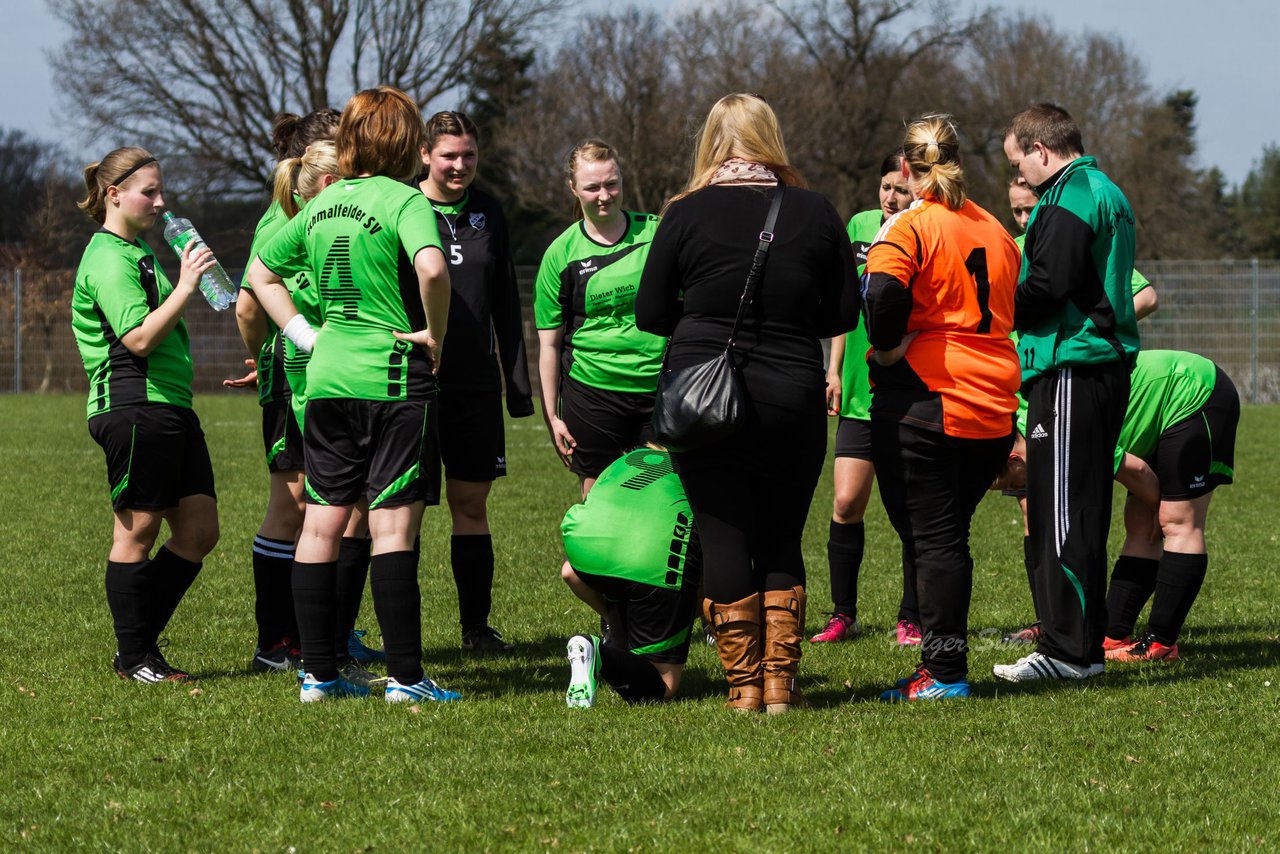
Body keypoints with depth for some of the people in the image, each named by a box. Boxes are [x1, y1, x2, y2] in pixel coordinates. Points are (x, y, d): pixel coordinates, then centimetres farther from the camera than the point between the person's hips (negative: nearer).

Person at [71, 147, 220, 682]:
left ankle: (141, 643, 15)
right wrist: (185, 287, -23)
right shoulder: (109, 259, -11)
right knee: (138, 532, -3)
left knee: (199, 529, 7)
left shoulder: (138, 252, 21)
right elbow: (139, 338, -22)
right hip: (133, 409, -10)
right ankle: (133, 658, 6)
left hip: (170, 407, 10)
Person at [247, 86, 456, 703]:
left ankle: (318, 673, 10)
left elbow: (261, 274, 21)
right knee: (393, 525, -5)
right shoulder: (404, 200, -10)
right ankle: (404, 677, -4)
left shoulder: (320, 206, 11)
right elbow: (431, 267, -29)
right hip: (394, 380, -6)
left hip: (327, 379, 6)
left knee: (321, 524, 7)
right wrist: (435, 332, -14)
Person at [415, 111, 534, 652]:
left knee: (472, 502, 8)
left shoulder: (487, 212, 12)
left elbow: (505, 302, 17)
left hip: (475, 383, 4)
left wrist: (518, 380, 14)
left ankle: (476, 625, 14)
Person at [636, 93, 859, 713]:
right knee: (782, 542, 13)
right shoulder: (815, 213, 0)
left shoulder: (687, 214, -5)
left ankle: (744, 685, 5)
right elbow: (845, 313, 5)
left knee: (725, 540, 5)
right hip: (792, 400, 2)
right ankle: (780, 683, 10)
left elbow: (650, 314, 1)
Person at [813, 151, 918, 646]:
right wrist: (835, 369, 16)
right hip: (860, 392, 4)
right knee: (846, 503, 1)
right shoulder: (861, 226, 7)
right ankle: (843, 615, 12)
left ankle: (910, 619, 12)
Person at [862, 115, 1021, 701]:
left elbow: (884, 294, -26)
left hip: (925, 401, -6)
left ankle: (944, 672, -2)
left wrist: (885, 348, -10)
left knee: (931, 538, -1)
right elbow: (1013, 308, 19)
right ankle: (943, 664, 16)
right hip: (994, 408, 6)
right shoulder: (993, 229, 13)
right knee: (949, 536, 14)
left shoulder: (909, 226, -8)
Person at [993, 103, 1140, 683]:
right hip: (1110, 367, 10)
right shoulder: (1108, 192, 20)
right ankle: (1085, 645, 17)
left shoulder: (1068, 199, -12)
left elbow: (1046, 290, -19)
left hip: (1070, 371, -10)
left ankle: (1066, 650, -7)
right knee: (1086, 515, 14)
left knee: (1059, 516, -7)